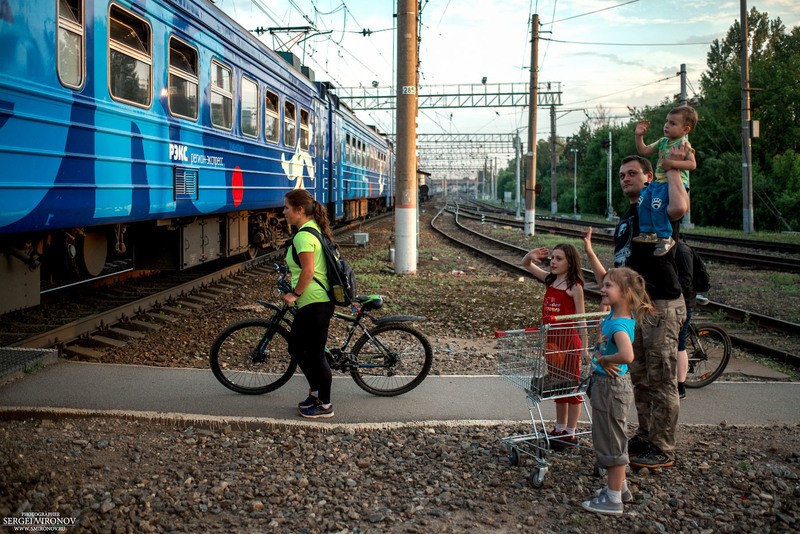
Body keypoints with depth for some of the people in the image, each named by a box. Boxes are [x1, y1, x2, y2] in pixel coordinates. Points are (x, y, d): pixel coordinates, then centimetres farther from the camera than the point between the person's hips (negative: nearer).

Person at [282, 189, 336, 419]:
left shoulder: (303, 236, -18)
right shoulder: (314, 229, 14)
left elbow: (308, 271, -24)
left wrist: (294, 294, -14)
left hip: (314, 304, -11)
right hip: (314, 302, 11)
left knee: (315, 354, 0)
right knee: (296, 347, 20)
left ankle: (325, 405, 12)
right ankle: (316, 391, 31)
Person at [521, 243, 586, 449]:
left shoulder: (574, 286, -11)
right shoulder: (550, 279, 7)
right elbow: (526, 265, 16)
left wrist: (584, 345, -12)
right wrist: (531, 256, -7)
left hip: (568, 340, -7)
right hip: (551, 340, 7)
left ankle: (570, 433, 14)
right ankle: (560, 429, 29)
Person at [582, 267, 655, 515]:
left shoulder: (619, 325, -28)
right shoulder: (615, 313, -1)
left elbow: (627, 356, -45)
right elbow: (606, 280, 19)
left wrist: (604, 360, -29)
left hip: (611, 387, -9)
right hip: (604, 385, 9)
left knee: (611, 442, 4)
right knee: (613, 440, 22)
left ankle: (613, 499, 17)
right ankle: (619, 487, 38)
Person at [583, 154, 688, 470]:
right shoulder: (625, 220, 19)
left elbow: (679, 208, -34)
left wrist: (672, 167, -22)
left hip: (661, 306, -9)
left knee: (661, 381, -3)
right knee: (640, 379, 16)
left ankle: (663, 450, 6)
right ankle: (645, 438, 29)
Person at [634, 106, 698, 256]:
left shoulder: (683, 144, -9)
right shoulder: (663, 142, 15)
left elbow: (692, 164, -18)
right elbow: (643, 151, 21)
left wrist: (672, 163, -27)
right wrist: (639, 136, 11)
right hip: (659, 182, 9)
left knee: (657, 206, -24)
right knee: (643, 201, 3)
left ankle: (665, 238, -14)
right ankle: (647, 232, 14)